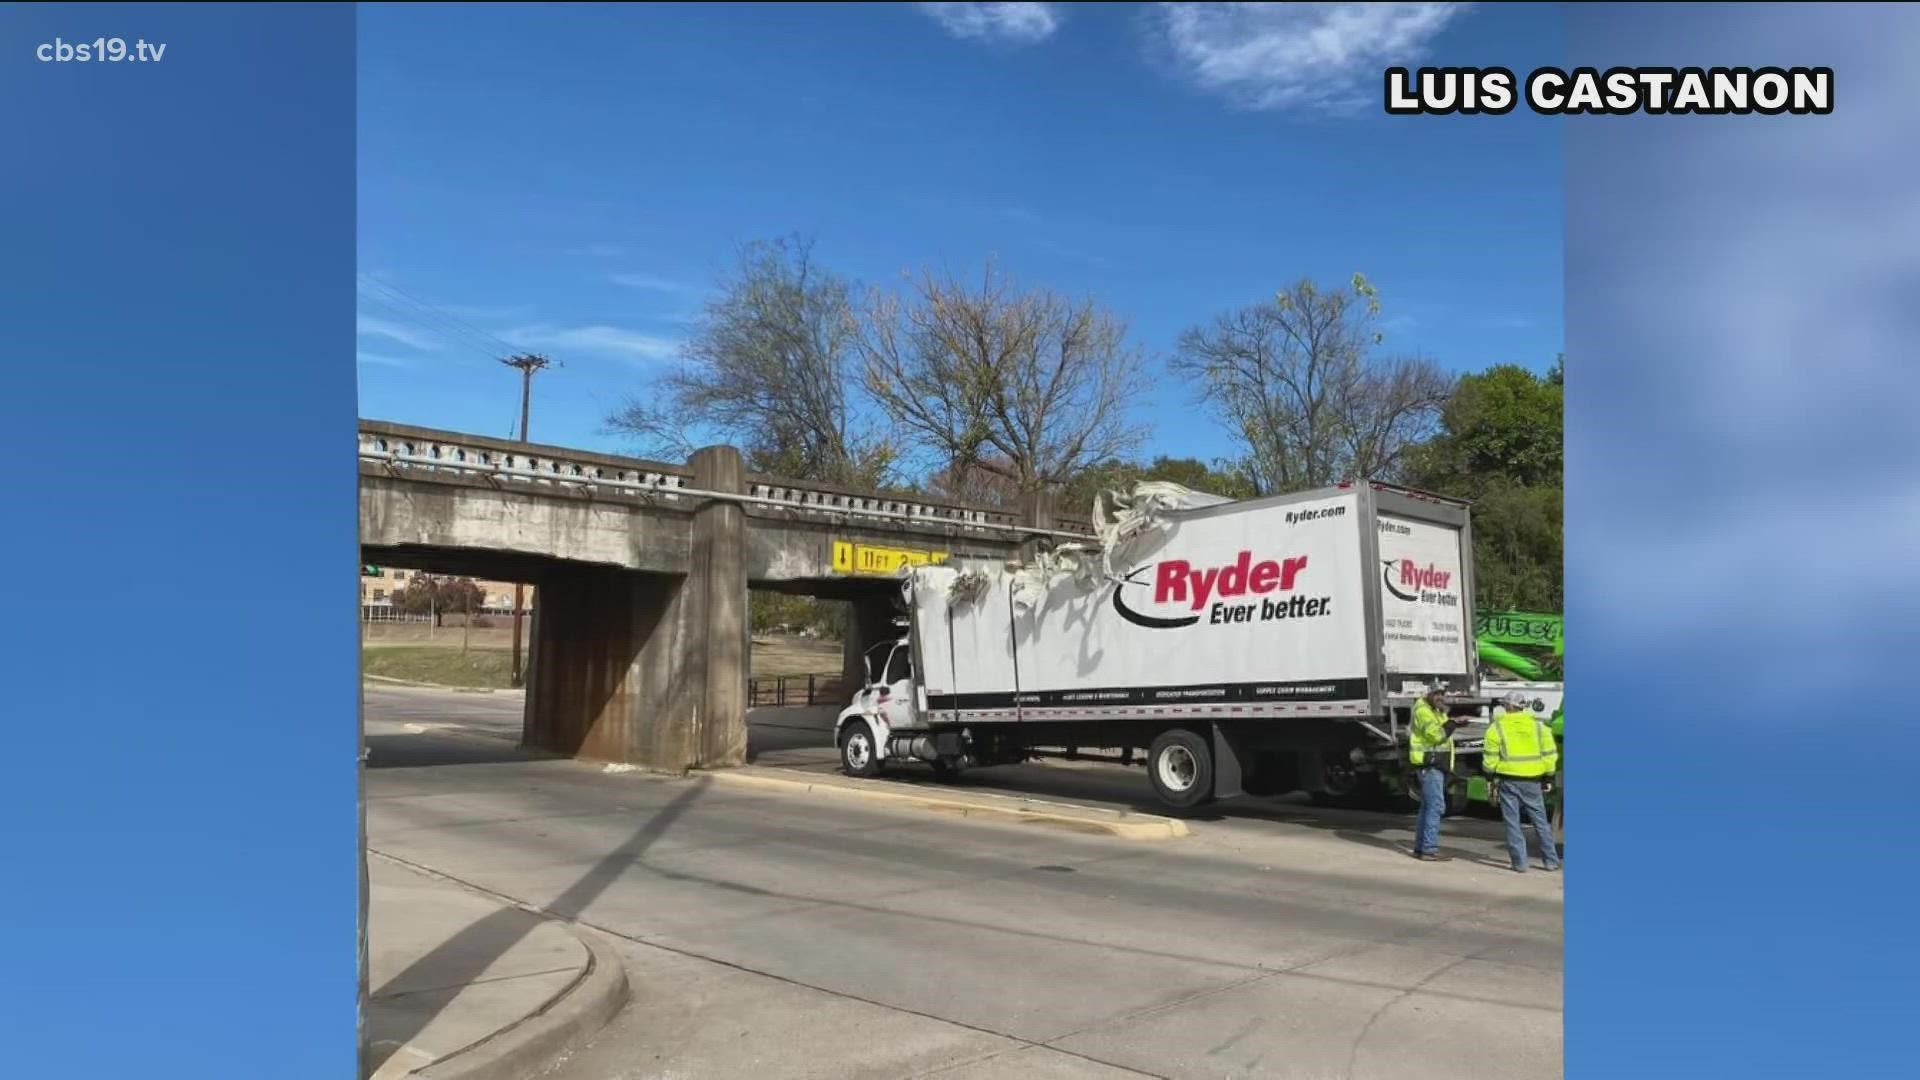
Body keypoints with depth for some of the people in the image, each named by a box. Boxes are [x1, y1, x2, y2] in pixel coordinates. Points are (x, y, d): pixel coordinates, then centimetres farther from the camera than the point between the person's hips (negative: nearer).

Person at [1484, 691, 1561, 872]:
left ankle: (1519, 863, 3)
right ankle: (1551, 860, 17)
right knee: (1540, 820, 13)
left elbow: (1490, 757, -5)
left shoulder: (1497, 727, -4)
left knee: (1512, 822, 4)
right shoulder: (1538, 725, 3)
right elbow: (1549, 753, 4)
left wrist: (1490, 774, 8)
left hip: (1508, 779, -2)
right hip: (1532, 780, 2)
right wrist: (1548, 775, 13)